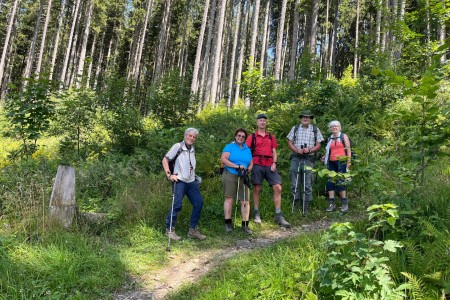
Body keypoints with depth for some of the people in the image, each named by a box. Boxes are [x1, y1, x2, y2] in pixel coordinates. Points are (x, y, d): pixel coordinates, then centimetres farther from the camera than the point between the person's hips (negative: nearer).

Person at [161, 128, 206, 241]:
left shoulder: (192, 150, 16)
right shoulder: (178, 146, -4)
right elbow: (165, 160, -5)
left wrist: (195, 176, 15)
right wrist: (169, 175, -12)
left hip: (191, 181, 7)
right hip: (179, 181, -7)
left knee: (199, 202, 2)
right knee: (177, 205, -10)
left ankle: (193, 229, 14)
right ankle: (169, 229, 8)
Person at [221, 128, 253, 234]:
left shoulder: (247, 150, 18)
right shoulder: (229, 147, 4)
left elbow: (251, 164, 17)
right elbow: (223, 160, -10)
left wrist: (247, 170, -5)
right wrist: (237, 166, -14)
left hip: (243, 177, 4)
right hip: (230, 176, -4)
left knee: (245, 201, -1)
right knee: (229, 198, -5)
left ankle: (245, 225, 5)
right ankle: (228, 223, 4)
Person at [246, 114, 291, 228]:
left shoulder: (271, 137, 18)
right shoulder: (252, 136, 8)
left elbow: (274, 152, 15)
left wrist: (274, 163, -1)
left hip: (270, 165, 3)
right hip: (257, 165, -2)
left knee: (277, 188, -6)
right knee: (257, 189, 2)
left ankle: (278, 216, -1)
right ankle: (256, 214, 13)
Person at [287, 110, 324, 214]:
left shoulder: (315, 130, 9)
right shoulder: (295, 128, 11)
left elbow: (318, 145, 7)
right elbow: (290, 142, 7)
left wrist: (309, 150, -12)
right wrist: (297, 150, -11)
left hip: (309, 159, -1)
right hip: (296, 158, 1)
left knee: (307, 184, 1)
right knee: (294, 183, 1)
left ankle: (306, 207, 8)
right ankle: (296, 203, 12)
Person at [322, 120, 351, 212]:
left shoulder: (343, 136, 6)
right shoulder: (330, 139, 19)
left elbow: (348, 149, 0)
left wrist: (349, 161, -10)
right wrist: (324, 157, 7)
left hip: (341, 162, -5)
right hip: (332, 163, 5)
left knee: (340, 182, -11)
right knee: (330, 182, -3)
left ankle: (344, 203, -1)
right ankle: (331, 203, 1)